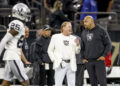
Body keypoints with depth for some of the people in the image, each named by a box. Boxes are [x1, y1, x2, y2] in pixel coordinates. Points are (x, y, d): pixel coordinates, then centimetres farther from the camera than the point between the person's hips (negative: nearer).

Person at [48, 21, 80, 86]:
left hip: (71, 64, 3)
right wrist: (54, 60, -2)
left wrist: (77, 44, -6)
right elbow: (50, 50, 10)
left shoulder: (73, 38, 12)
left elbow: (77, 51, 13)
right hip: (60, 64, -3)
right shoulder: (55, 37, 8)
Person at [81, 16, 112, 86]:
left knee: (102, 80, -9)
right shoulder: (84, 33, 12)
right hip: (88, 61, 4)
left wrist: (104, 55, -11)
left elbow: (108, 44, -1)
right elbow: (82, 47, 21)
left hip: (99, 60, -4)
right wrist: (83, 58, 8)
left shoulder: (101, 31, -3)